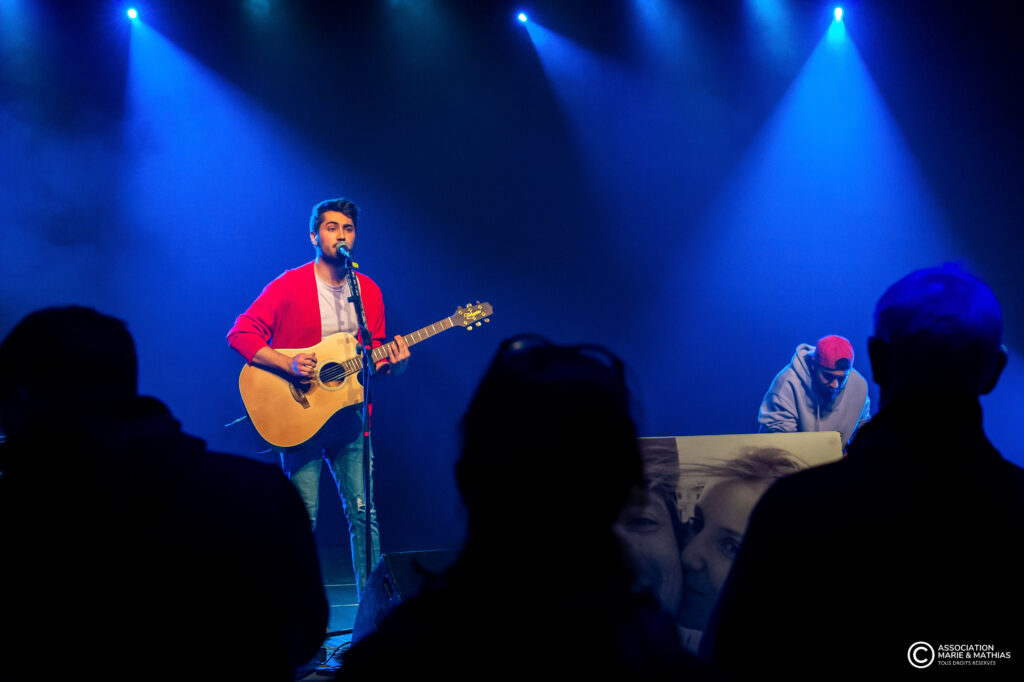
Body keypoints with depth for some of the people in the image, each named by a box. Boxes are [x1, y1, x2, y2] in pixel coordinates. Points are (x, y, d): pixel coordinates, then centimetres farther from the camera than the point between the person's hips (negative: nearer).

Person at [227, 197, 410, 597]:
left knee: (363, 512, 0)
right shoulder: (288, 287, -4)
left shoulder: (368, 291, 10)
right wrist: (288, 365, -20)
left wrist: (394, 364, -7)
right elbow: (240, 334, -8)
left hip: (348, 414, 4)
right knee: (303, 518, -2)